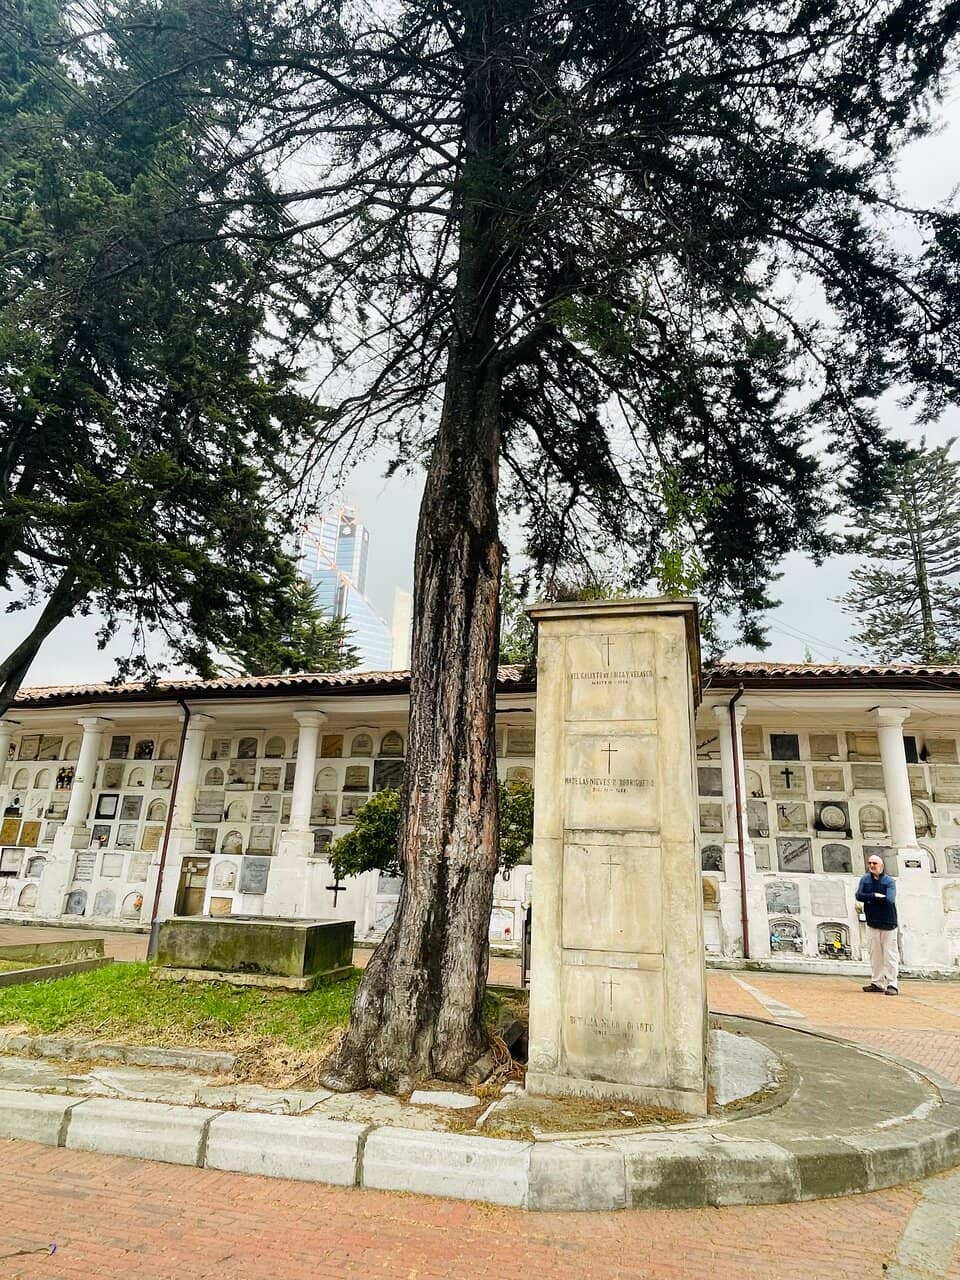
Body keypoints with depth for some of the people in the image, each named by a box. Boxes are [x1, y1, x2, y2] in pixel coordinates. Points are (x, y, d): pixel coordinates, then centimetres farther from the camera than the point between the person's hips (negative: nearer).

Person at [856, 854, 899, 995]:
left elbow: (889, 899, -18)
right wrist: (876, 896, -15)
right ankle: (877, 983, 16)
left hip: (888, 923, -3)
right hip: (872, 923, 3)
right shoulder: (865, 880, 7)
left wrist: (870, 898, -10)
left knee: (890, 955, -3)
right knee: (875, 955, 8)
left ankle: (892, 985, 3)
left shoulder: (890, 881, -4)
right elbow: (859, 896, -6)